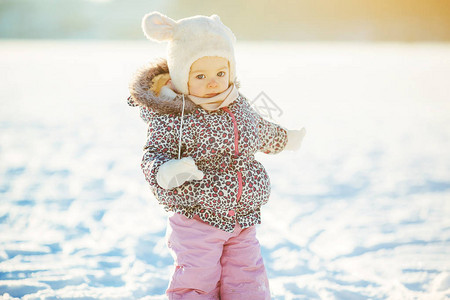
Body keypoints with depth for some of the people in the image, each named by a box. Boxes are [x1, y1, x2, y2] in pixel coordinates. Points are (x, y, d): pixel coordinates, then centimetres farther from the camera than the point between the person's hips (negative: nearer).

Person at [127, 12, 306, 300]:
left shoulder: (238, 105, 6)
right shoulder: (172, 117, -15)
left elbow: (260, 131, 27)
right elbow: (154, 155, -20)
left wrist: (284, 139, 45)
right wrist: (165, 172, -44)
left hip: (243, 218, 5)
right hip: (196, 219, -5)